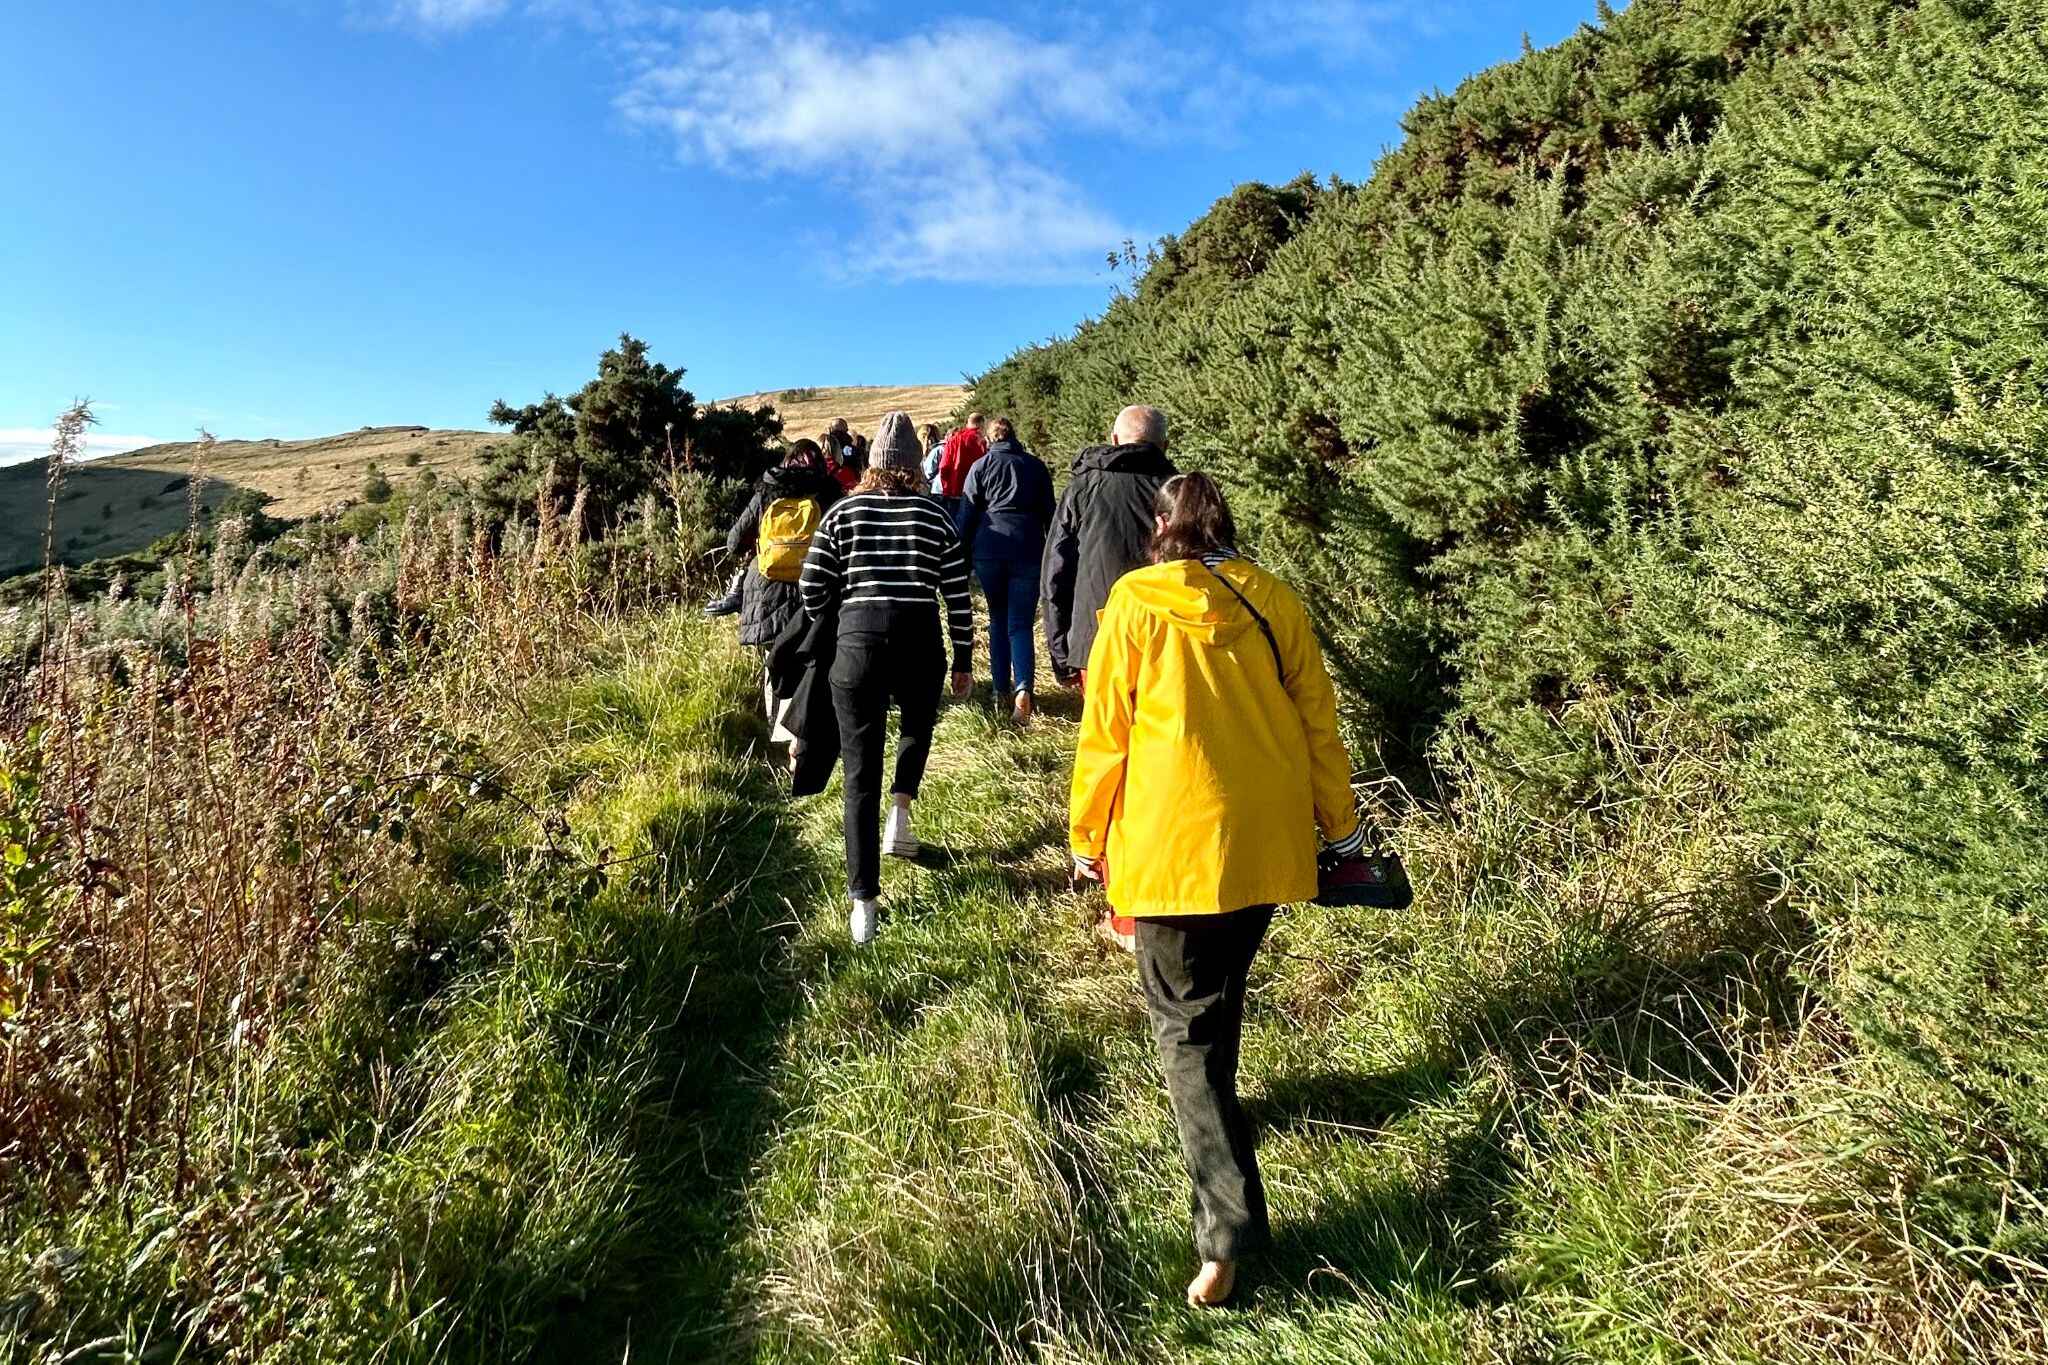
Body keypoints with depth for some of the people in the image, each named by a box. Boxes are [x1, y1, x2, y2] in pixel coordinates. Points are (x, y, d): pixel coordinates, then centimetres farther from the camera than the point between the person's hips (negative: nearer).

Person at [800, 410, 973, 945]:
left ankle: (864, 903, 5)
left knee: (861, 773, 6)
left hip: (857, 640, 0)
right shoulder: (935, 514, 6)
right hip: (920, 642, 0)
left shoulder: (844, 512, 7)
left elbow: (813, 589, 4)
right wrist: (964, 661, 14)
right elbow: (958, 596, 5)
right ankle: (900, 812, 14)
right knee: (918, 725, 34)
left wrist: (830, 631, 23)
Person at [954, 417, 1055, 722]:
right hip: (1028, 551, 0)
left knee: (998, 620, 15)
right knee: (1021, 624, -1)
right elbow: (1049, 514, 15)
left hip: (989, 550, 0)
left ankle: (1002, 690, 14)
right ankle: (1024, 688, -23)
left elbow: (966, 515, 5)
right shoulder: (1036, 466, 13)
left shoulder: (981, 466, 8)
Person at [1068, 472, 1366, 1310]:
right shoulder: (1274, 602, 4)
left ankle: (1227, 1228, -5)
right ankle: (1212, 1104, 45)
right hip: (1265, 838, 4)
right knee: (1222, 990, 24)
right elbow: (1317, 726, 7)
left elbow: (1104, 735, -4)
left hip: (1173, 840, -4)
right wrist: (1341, 827, 17)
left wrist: (1087, 840, 7)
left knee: (1186, 1022, 2)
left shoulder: (1135, 604, -4)